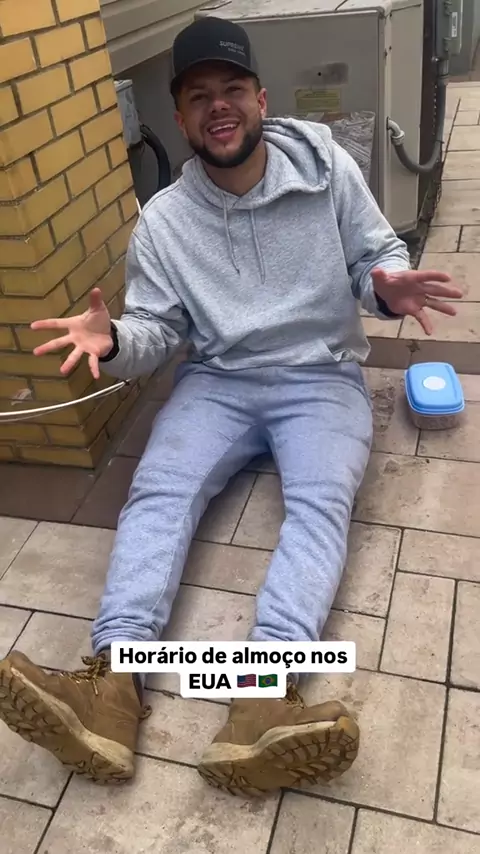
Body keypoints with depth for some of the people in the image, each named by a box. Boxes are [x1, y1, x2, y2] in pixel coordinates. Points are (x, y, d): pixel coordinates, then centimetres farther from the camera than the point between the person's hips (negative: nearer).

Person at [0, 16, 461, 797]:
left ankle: (263, 701, -43)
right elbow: (159, 332, 2)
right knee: (158, 492, -23)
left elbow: (378, 254, 4)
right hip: (217, 380, 2)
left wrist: (389, 288, -20)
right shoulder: (163, 220, 3)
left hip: (322, 377, -1)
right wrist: (114, 340, -21)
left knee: (321, 500, -29)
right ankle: (112, 686, -34)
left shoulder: (327, 166, 0)